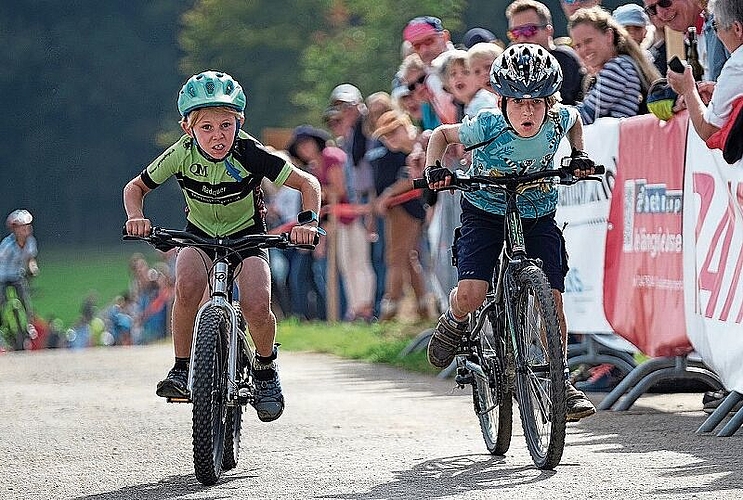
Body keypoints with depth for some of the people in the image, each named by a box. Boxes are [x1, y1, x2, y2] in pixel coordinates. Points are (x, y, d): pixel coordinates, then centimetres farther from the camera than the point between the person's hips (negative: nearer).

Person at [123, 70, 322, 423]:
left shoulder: (250, 154, -24)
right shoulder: (182, 154, -20)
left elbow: (308, 183, -17)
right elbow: (135, 187, -5)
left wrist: (308, 222, -33)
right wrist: (136, 218, -24)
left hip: (247, 236, -1)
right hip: (199, 237, 1)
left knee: (256, 307, -25)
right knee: (188, 285, -33)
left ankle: (266, 370, 5)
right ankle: (181, 369, -15)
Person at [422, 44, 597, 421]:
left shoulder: (559, 120, -19)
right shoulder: (488, 127, -27)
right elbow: (441, 134, -9)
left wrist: (579, 156, -4)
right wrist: (434, 170, -24)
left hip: (538, 216, 2)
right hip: (485, 212, -2)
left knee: (551, 299, -9)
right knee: (471, 296, -21)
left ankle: (560, 381, 8)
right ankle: (454, 321, 16)